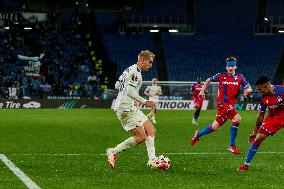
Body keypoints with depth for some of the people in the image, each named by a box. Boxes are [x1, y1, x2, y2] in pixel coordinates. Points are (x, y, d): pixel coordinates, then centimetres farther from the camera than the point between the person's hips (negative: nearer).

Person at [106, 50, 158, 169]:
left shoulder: (131, 70, 18)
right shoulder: (135, 72, -14)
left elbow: (117, 85, 24)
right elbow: (129, 91, -23)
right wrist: (144, 102, -20)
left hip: (131, 108, 11)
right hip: (126, 109, -11)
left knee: (151, 131, 5)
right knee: (141, 137, -12)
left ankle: (152, 159, -2)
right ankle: (113, 152, -3)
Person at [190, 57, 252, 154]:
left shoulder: (239, 77, 6)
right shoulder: (221, 76, 0)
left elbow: (249, 87, 4)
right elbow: (208, 80, 14)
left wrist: (247, 90, -18)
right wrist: (202, 91, 6)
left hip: (231, 105, 5)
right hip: (222, 103, -5)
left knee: (214, 127, 10)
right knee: (236, 119, -24)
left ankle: (199, 134, 37)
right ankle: (232, 145, -15)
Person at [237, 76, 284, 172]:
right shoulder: (264, 98, -8)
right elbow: (261, 116, 3)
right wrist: (255, 132, 6)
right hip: (272, 118, 3)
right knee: (258, 139, -7)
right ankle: (246, 164, 1)